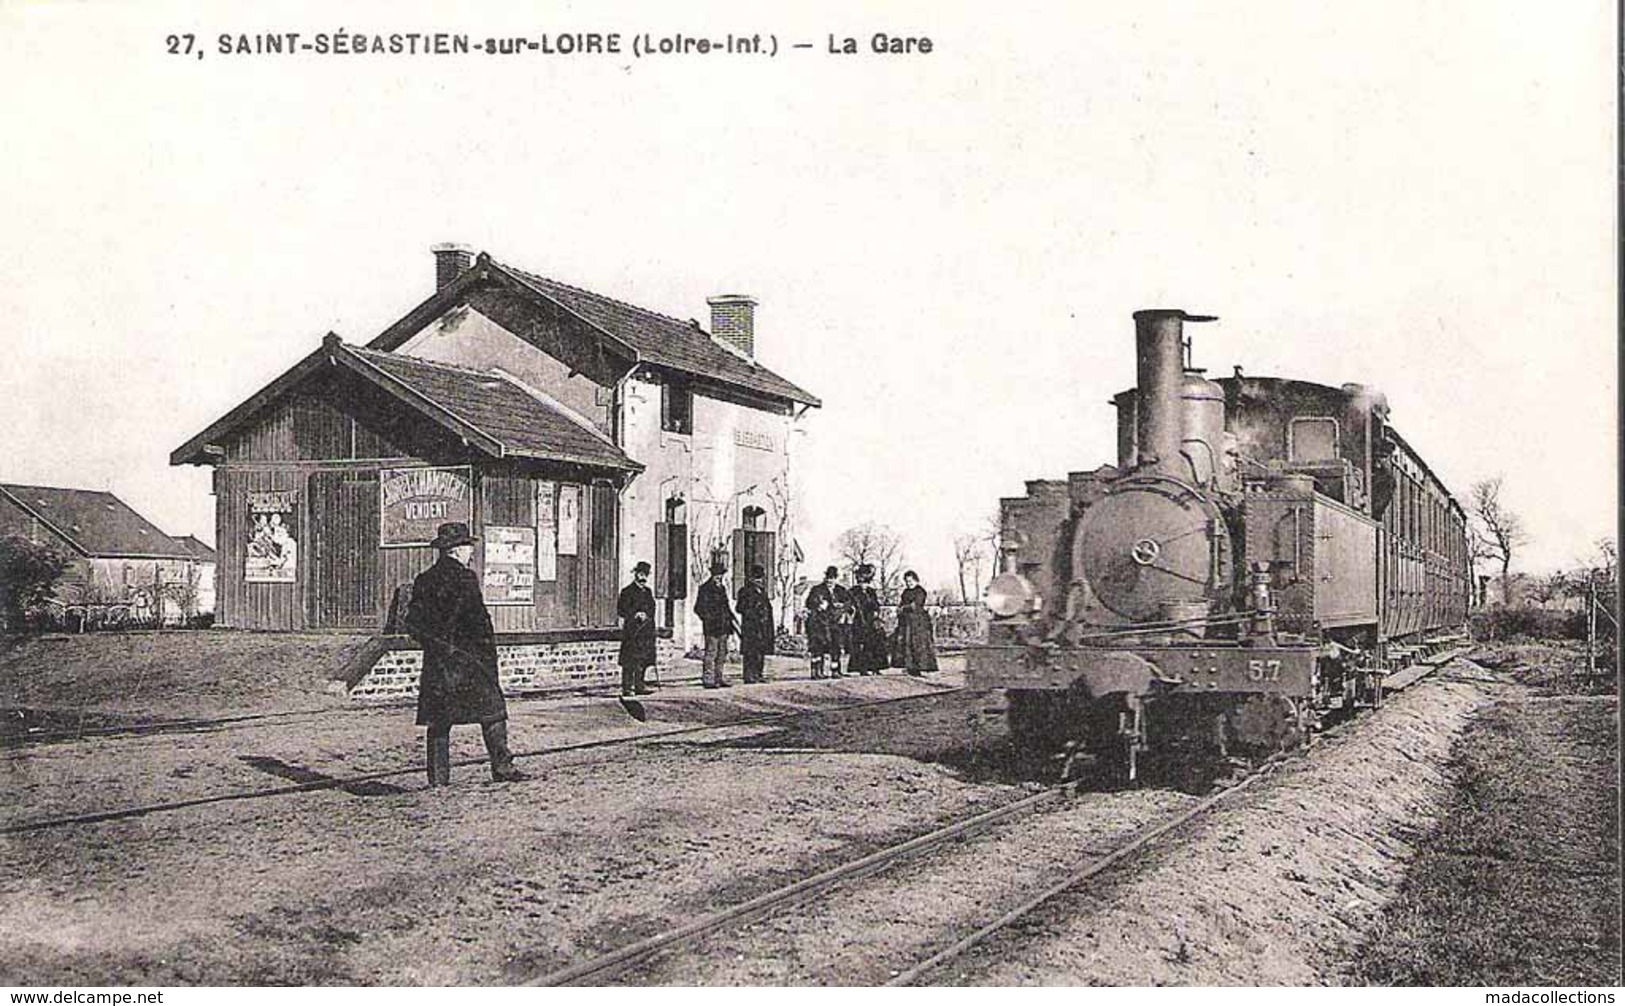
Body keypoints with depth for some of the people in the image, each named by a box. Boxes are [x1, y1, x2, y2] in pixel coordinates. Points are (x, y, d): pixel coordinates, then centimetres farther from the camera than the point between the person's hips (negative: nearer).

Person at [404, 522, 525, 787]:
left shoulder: (423, 580, 9)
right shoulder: (464, 578, -10)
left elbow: (412, 623, 9)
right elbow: (478, 619, -13)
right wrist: (489, 652, -5)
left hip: (436, 660, 6)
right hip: (468, 658, -6)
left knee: (438, 718, 8)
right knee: (491, 710, 3)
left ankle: (438, 776, 6)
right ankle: (501, 765, 1)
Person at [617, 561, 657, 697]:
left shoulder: (648, 591, 17)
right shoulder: (627, 591, -5)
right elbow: (621, 610, -10)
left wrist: (647, 615, 5)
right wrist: (636, 614, -17)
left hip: (646, 631, 7)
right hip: (632, 630, -7)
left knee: (643, 660, 8)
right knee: (629, 662, -6)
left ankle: (639, 685, 15)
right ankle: (627, 687, -4)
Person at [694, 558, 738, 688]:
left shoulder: (722, 588, 16)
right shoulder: (705, 588, -8)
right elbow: (698, 608, -11)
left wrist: (731, 620, 19)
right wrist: (709, 618, -15)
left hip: (723, 628, 8)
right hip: (711, 628, -8)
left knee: (722, 653, 10)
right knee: (711, 653, -8)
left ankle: (718, 679, 16)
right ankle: (708, 680, -6)